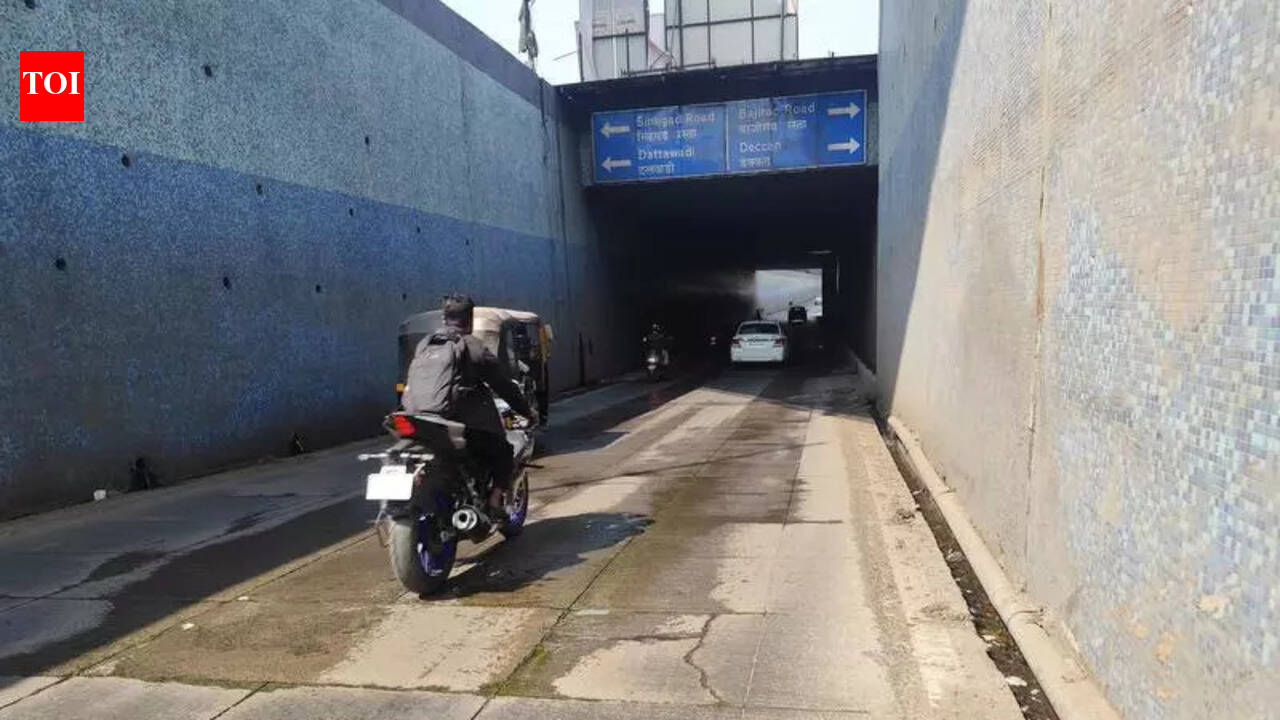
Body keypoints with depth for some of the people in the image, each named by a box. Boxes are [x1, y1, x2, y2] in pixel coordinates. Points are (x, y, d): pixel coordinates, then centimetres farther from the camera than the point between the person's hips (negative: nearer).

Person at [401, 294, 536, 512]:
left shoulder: (423, 345, 17)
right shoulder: (472, 346, 0)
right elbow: (503, 383, 4)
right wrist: (527, 411, 15)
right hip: (463, 425, -6)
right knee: (503, 455, 10)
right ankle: (495, 496, -9)